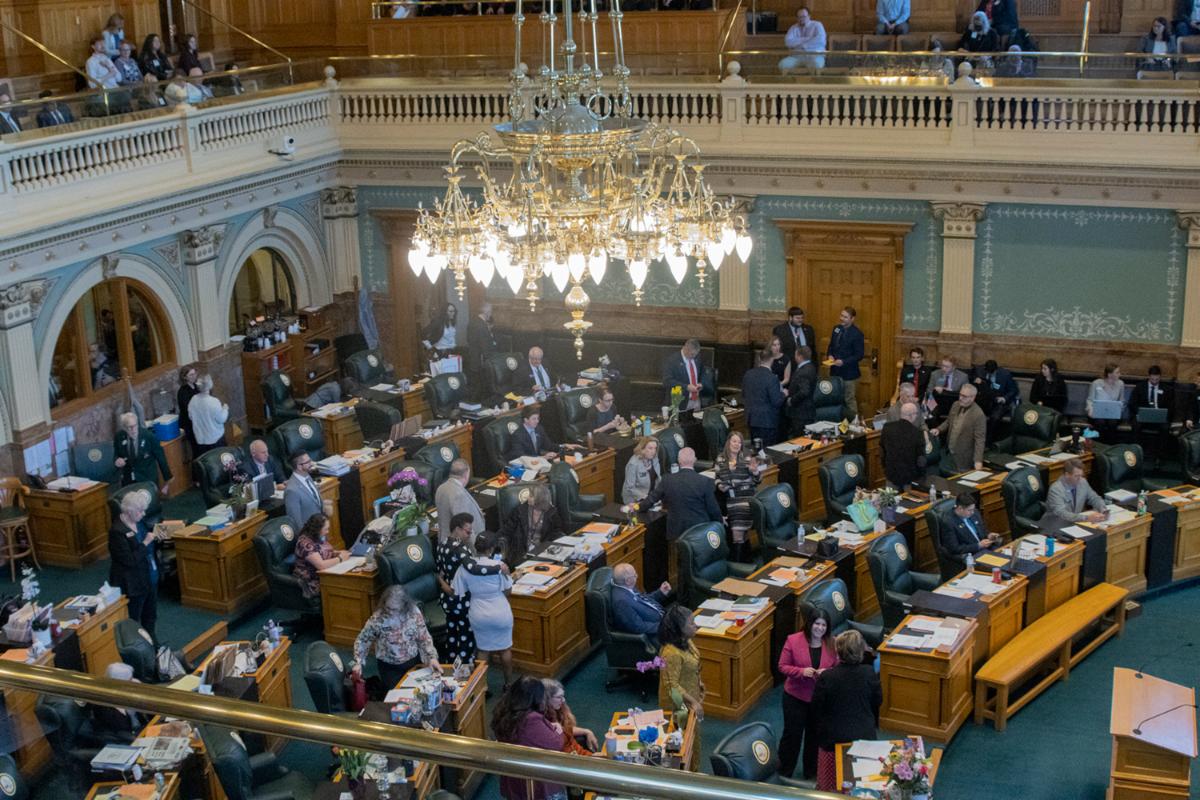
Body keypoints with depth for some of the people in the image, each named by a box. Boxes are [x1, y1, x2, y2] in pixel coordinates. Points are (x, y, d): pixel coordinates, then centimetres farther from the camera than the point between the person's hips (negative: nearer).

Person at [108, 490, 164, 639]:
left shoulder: (137, 521, 0)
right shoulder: (117, 531, -25)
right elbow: (130, 560, -26)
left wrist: (153, 535, 0)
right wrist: (146, 542, -25)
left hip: (150, 578, 9)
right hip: (132, 584, -9)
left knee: (150, 617, 23)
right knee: (132, 622, 7)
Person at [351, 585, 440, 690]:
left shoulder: (414, 613, -14)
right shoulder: (377, 619, -20)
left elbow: (424, 638, -4)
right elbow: (362, 640, -6)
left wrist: (432, 657, -16)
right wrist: (358, 662, -17)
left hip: (413, 662, 2)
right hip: (389, 666, -2)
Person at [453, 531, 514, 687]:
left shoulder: (465, 567, -13)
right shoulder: (498, 566, -18)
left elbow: (456, 592, -7)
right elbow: (507, 592, -10)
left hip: (479, 615, 2)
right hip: (501, 614, -2)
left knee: (482, 650, 18)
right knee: (505, 649, 17)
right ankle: (508, 683, 31)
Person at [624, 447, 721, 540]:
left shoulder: (667, 480, -7)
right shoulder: (705, 482, -13)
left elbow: (651, 499, 6)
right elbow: (713, 510, -6)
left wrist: (637, 506, 26)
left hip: (676, 533, 2)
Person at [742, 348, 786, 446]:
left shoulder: (748, 374, 1)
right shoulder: (771, 378, -19)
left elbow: (744, 395, 12)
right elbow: (776, 402, -17)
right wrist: (783, 394, 1)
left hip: (751, 419, 7)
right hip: (767, 420, -7)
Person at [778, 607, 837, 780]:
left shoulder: (832, 644, -7)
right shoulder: (793, 640, -13)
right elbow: (782, 666, -9)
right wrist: (801, 671, -26)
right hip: (795, 697, -2)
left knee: (815, 736, 16)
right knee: (792, 734, 8)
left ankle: (811, 773, 35)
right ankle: (784, 772, 27)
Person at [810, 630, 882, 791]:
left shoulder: (826, 677, -20)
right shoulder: (869, 673, -15)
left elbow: (815, 710, -11)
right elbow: (877, 701, 0)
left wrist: (816, 734, 6)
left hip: (833, 738, -2)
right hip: (864, 736, 2)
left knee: (829, 784, 17)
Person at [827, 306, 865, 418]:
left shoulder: (857, 334, -14)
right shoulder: (836, 328, 6)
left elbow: (859, 355, -14)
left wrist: (843, 362, -23)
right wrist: (830, 355, -3)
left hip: (849, 372, -6)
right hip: (835, 370, 6)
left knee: (849, 400, 3)